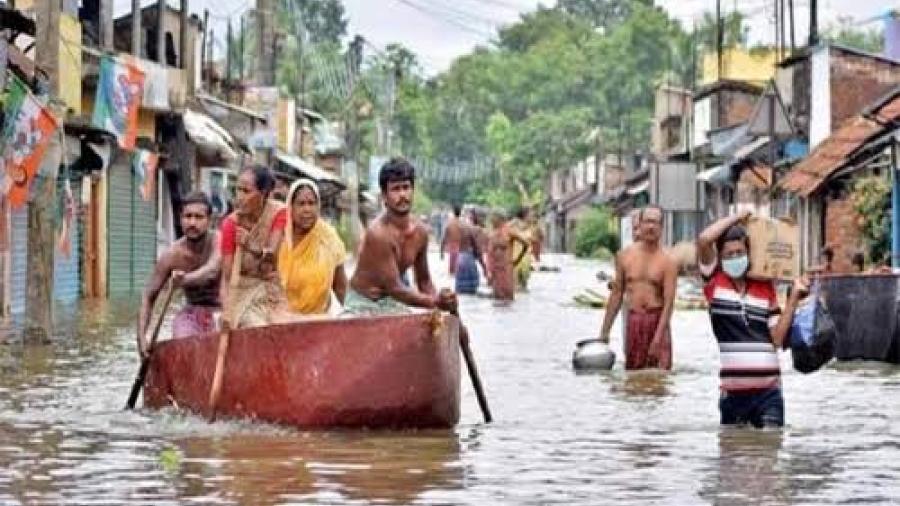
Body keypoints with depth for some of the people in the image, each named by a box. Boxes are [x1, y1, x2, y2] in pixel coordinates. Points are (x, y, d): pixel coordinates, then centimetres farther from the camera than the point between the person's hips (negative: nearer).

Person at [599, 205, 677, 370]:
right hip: (633, 321, 3)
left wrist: (658, 338, -20)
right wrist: (605, 330, 11)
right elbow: (617, 294, 13)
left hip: (657, 321, -3)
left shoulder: (667, 262, -5)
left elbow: (669, 302, -11)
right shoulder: (625, 256, 6)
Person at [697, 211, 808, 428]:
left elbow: (777, 338, 5)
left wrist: (794, 297, -2)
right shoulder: (715, 281, 2)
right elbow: (703, 240, -15)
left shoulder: (766, 287, 10)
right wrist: (737, 218, -2)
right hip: (732, 390, -1)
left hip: (768, 389, 2)